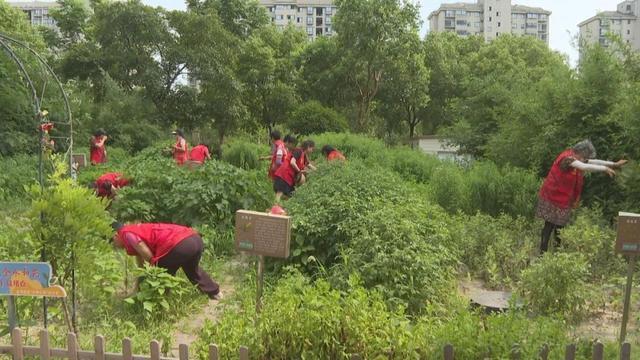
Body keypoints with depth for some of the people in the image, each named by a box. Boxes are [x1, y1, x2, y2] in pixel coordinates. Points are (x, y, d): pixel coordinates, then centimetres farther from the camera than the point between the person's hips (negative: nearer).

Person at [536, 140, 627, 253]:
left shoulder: (576, 159, 7)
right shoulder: (567, 158, -21)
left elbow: (593, 162, 13)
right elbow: (585, 167, -32)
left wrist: (614, 164, 12)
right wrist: (605, 169, -28)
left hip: (563, 200, 9)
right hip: (552, 198, -9)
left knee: (560, 225, 13)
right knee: (549, 226, -4)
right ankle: (543, 253, 2)